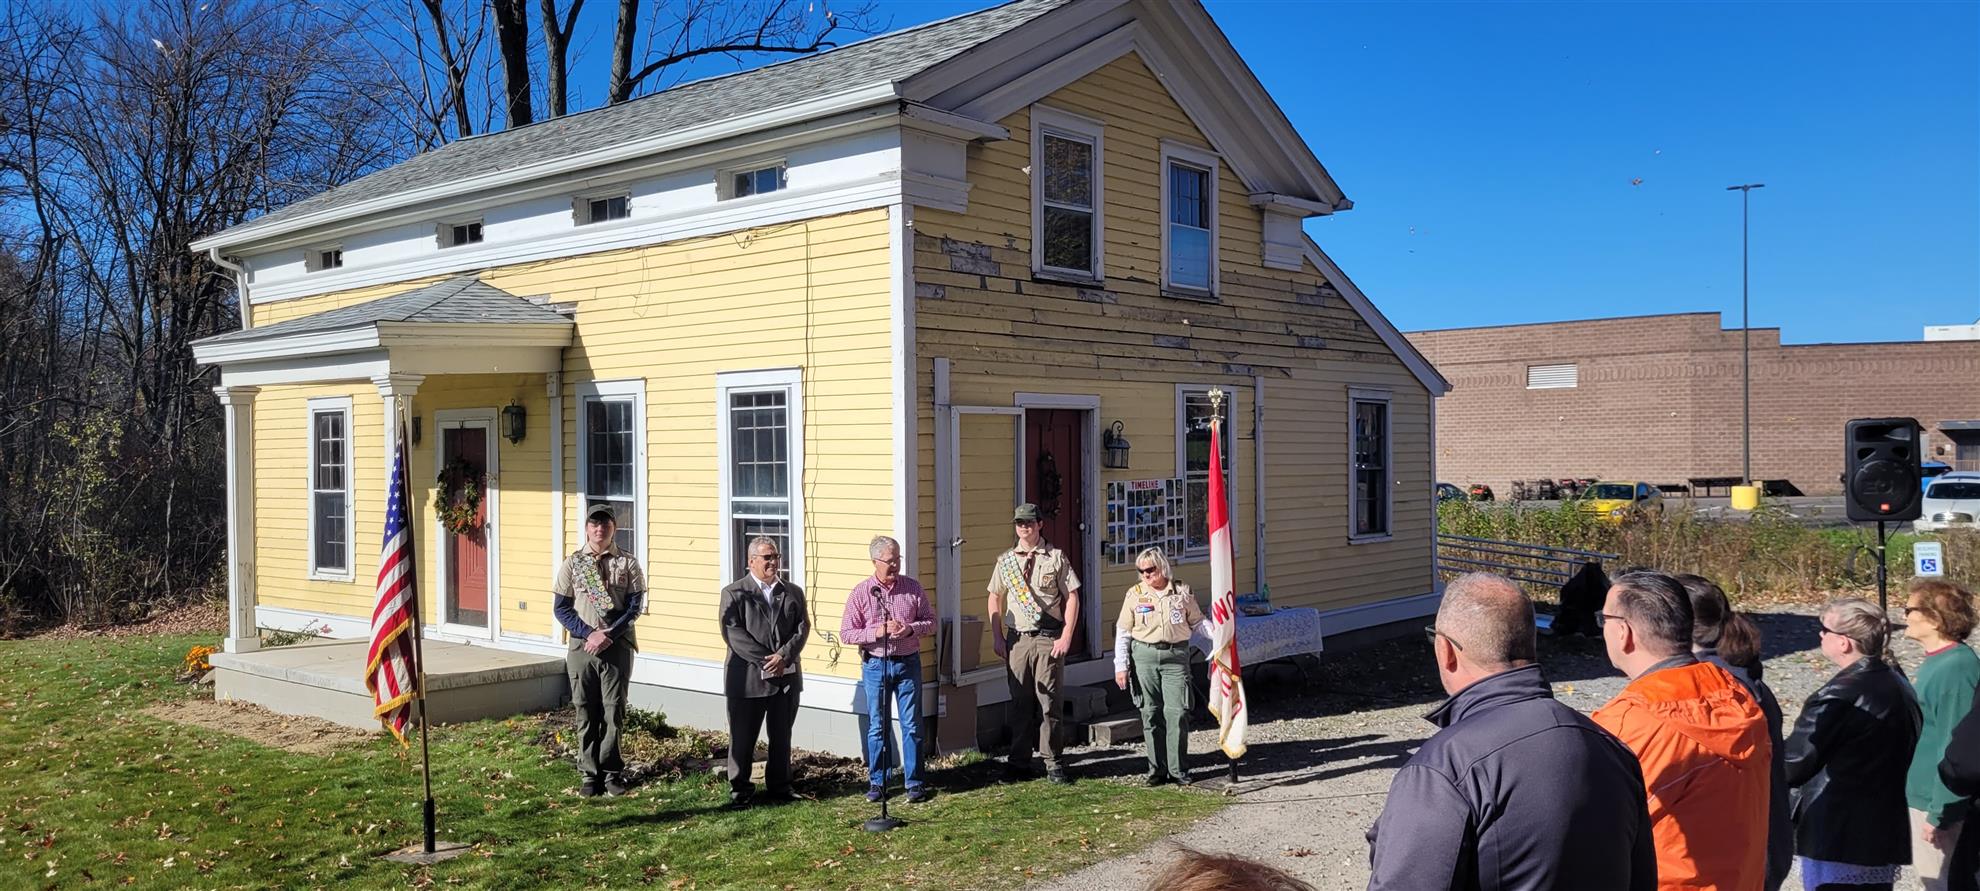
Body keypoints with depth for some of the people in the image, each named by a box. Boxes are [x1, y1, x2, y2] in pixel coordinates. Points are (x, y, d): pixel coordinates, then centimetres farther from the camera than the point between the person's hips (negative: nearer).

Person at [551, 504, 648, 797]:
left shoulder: (627, 563, 2)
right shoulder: (572, 563, 4)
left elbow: (635, 606, -3)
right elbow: (560, 608, 1)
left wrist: (607, 635, -14)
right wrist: (589, 634, -11)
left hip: (617, 647, -1)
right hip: (582, 647, 1)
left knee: (614, 712, 2)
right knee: (586, 713, 5)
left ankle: (611, 773, 13)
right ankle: (589, 774, 14)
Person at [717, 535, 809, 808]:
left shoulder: (793, 592, 12)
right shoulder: (734, 593, -1)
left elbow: (803, 627, 3)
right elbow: (732, 632, -11)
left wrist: (783, 657, -14)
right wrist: (764, 660, -17)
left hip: (787, 676, 4)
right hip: (748, 678, -3)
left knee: (782, 737, 11)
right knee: (743, 738, 4)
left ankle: (780, 788, 22)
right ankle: (739, 790, 16)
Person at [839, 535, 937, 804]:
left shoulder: (913, 588, 1)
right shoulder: (860, 593, -4)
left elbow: (930, 621, 5)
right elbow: (846, 633, -5)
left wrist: (910, 629, -15)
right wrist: (876, 632, -18)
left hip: (908, 663, 1)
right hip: (875, 665, -1)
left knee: (912, 725, 3)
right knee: (877, 726, 8)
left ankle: (914, 782, 11)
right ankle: (876, 782, 19)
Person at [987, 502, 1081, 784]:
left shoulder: (1056, 558, -1)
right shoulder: (1005, 560, 8)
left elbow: (1072, 597, -1)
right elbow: (995, 598, 14)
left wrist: (1066, 637, -7)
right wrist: (997, 637, 7)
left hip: (1049, 639, -3)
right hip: (1017, 639, 3)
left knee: (1048, 702, 1)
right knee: (1020, 702, 7)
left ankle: (1052, 763, 10)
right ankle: (1019, 762, 16)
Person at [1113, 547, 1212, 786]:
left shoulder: (1181, 591, 5)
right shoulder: (1135, 594, 4)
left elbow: (1197, 622, 13)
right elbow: (1123, 632, 6)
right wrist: (1120, 666, 1)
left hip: (1176, 655, -1)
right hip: (1144, 656, 1)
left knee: (1176, 713, -6)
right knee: (1151, 714, 3)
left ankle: (1178, 770, 3)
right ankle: (1157, 769, 13)